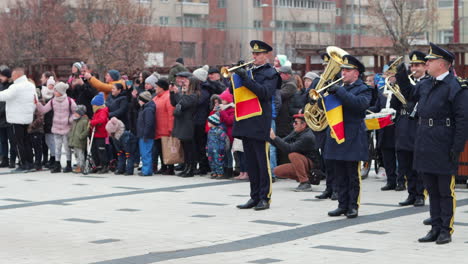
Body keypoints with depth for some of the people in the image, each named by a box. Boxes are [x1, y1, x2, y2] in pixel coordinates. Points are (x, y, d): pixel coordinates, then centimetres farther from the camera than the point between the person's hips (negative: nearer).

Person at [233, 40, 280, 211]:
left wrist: (245, 78, -22)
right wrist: (236, 75, -1)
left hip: (260, 124, -6)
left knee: (262, 163, -3)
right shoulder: (248, 71, 16)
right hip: (246, 122, 7)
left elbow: (265, 92, -18)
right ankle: (254, 197, 15)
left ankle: (265, 198, 2)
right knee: (251, 163, 9)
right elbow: (234, 92, 15)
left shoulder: (270, 73, -2)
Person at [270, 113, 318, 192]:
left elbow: (289, 149, -29)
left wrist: (275, 138, -28)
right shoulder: (296, 132, 4)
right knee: (278, 171, -3)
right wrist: (271, 138, -14)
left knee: (293, 155, -32)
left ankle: (305, 183, -27)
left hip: (311, 165, -8)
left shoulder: (308, 136, -23)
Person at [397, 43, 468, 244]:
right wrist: (402, 78, 13)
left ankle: (446, 230, 9)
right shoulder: (425, 85, 10)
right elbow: (410, 94, 31)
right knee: (432, 190, 13)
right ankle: (436, 228, 22)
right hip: (425, 148, 8)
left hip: (444, 150, -8)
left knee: (446, 191, 2)